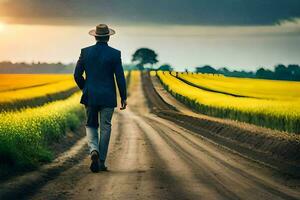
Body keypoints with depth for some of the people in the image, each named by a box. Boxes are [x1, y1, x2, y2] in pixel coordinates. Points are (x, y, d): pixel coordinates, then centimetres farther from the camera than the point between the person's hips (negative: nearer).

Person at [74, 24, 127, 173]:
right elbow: (120, 78, -7)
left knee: (91, 126, 14)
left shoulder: (85, 52, -1)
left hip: (90, 97, 1)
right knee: (105, 128, 8)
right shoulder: (115, 54, -6)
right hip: (108, 97, -1)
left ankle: (94, 151, -13)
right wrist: (123, 98, 3)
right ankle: (101, 163, 9)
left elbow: (77, 75, 3)